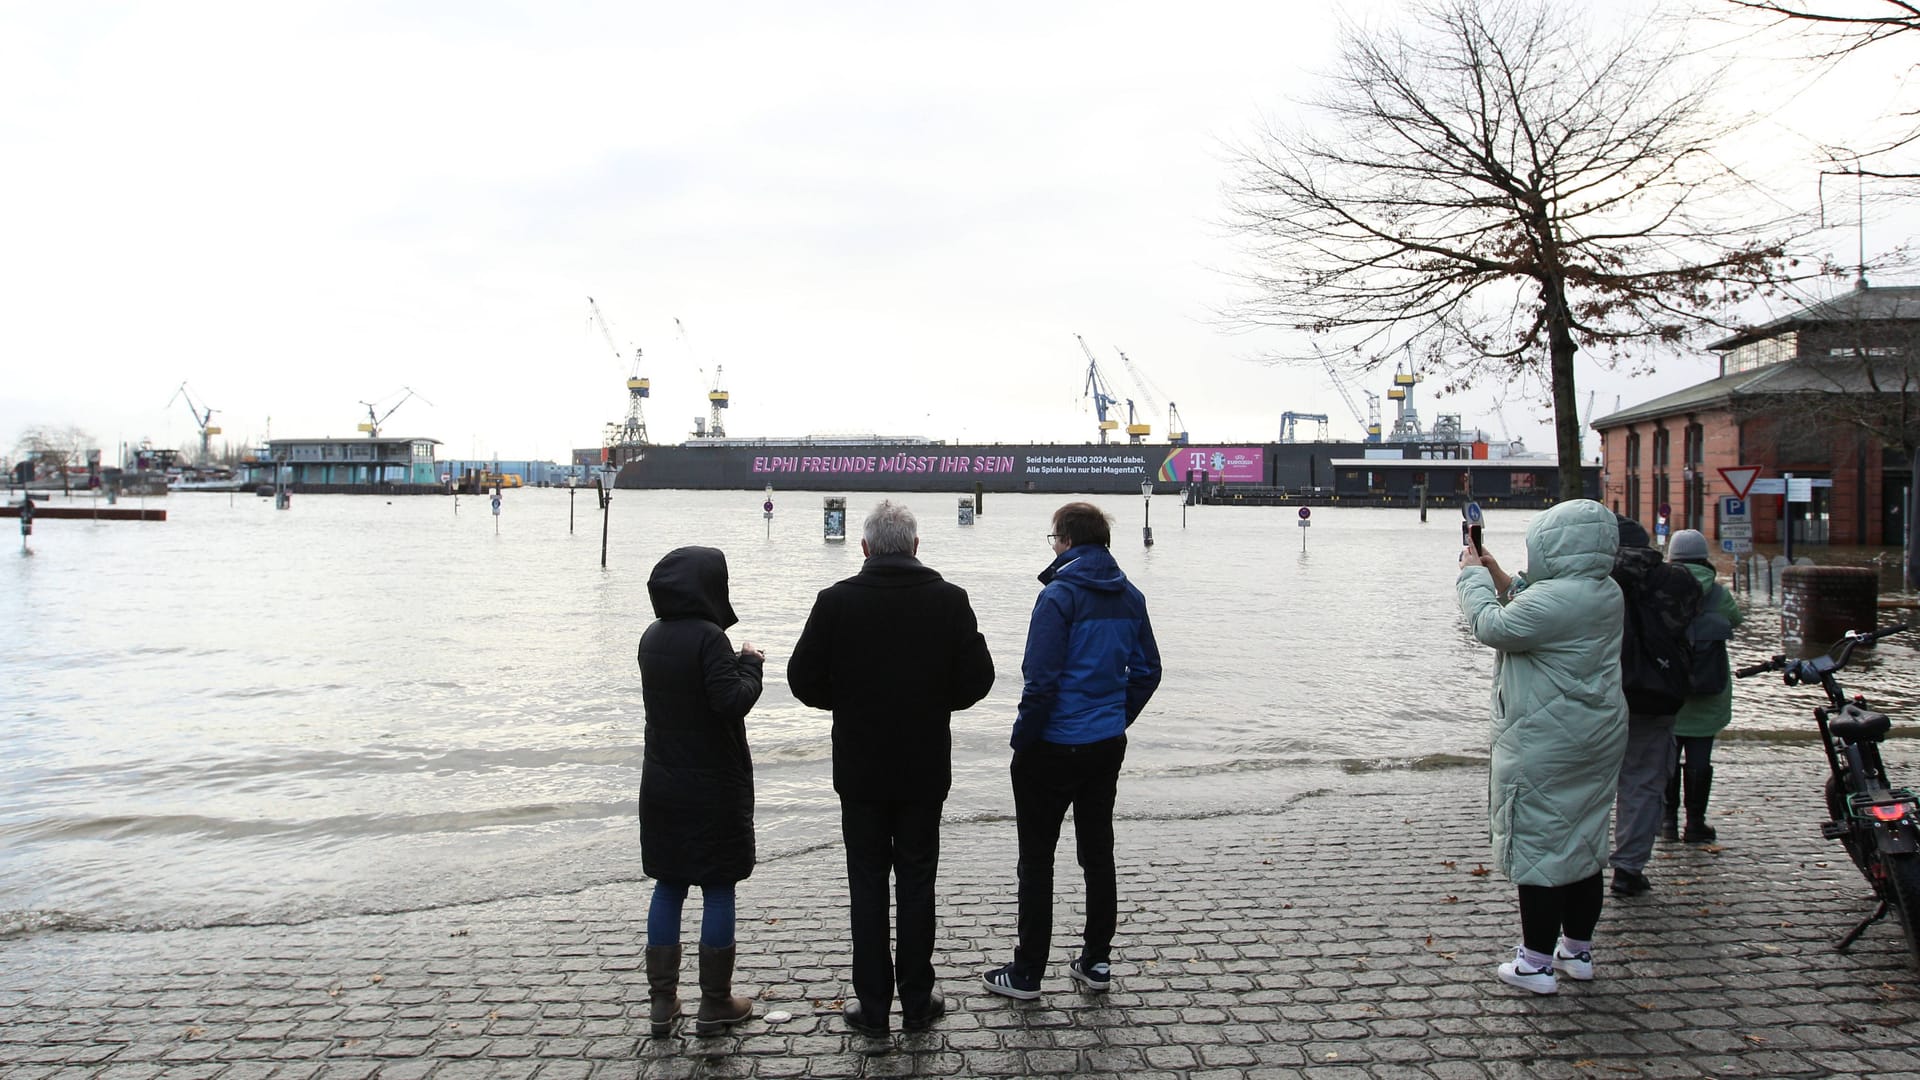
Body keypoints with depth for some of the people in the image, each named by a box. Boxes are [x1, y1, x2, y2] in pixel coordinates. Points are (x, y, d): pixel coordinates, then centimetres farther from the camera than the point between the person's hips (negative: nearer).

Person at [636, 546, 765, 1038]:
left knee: (668, 887, 13)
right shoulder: (708, 637, -18)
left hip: (662, 786, 7)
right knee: (718, 890, 4)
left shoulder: (651, 639, 6)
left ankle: (662, 1001, 18)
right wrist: (749, 664, -6)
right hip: (713, 788, -7)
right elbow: (733, 702, -23)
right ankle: (715, 1003, 12)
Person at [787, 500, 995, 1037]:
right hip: (925, 766, 1)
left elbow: (804, 680, -6)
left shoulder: (836, 601, -8)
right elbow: (978, 678, -5)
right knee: (917, 882, 12)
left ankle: (872, 1005, 15)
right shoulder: (949, 600, -6)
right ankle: (917, 1002, 20)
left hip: (860, 767, -1)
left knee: (867, 883, 9)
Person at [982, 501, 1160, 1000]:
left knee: (1036, 859, 4)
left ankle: (1027, 972, 12)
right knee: (1098, 851, 17)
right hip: (1107, 745, 7)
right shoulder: (1130, 597, 4)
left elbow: (1041, 679, -20)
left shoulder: (1059, 596, -17)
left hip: (1052, 748, -6)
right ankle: (1096, 960, 25)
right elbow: (1147, 672, 10)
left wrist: (1022, 737, -9)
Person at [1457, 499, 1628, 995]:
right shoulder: (1606, 593, 7)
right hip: (1596, 742, 9)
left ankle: (1536, 963, 8)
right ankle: (1578, 949, 30)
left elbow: (1494, 627, -16)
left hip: (1545, 747, -9)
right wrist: (1499, 577, 14)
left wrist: (1473, 575, -2)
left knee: (1537, 846, 0)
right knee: (1584, 841, 17)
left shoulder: (1555, 597, -24)